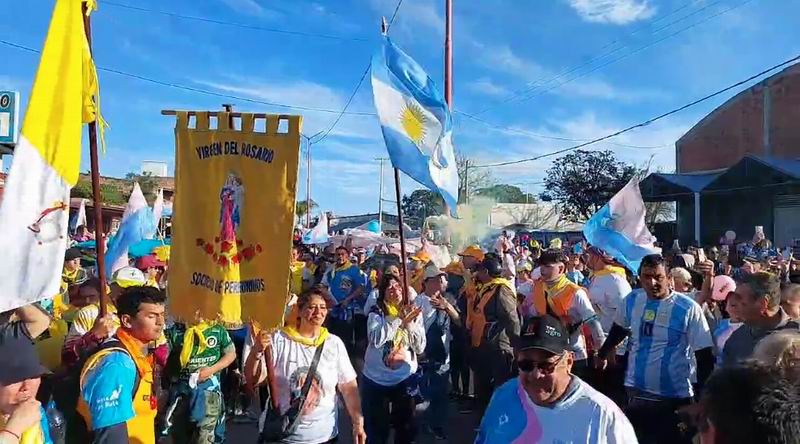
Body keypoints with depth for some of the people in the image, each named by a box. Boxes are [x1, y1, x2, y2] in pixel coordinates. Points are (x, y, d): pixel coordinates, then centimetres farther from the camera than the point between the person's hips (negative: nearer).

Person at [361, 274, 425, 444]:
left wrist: (409, 322, -19)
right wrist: (399, 319, -26)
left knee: (406, 428, 17)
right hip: (376, 380, -2)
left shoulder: (414, 313, -2)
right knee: (376, 430, 12)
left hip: (406, 378, 3)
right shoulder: (376, 312, -11)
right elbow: (376, 340, -27)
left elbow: (420, 347, -7)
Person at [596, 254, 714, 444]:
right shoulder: (632, 300, -3)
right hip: (636, 392, 4)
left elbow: (704, 355, -12)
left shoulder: (688, 308, -15)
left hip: (675, 396, -3)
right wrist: (603, 354, 25)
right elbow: (619, 329, 17)